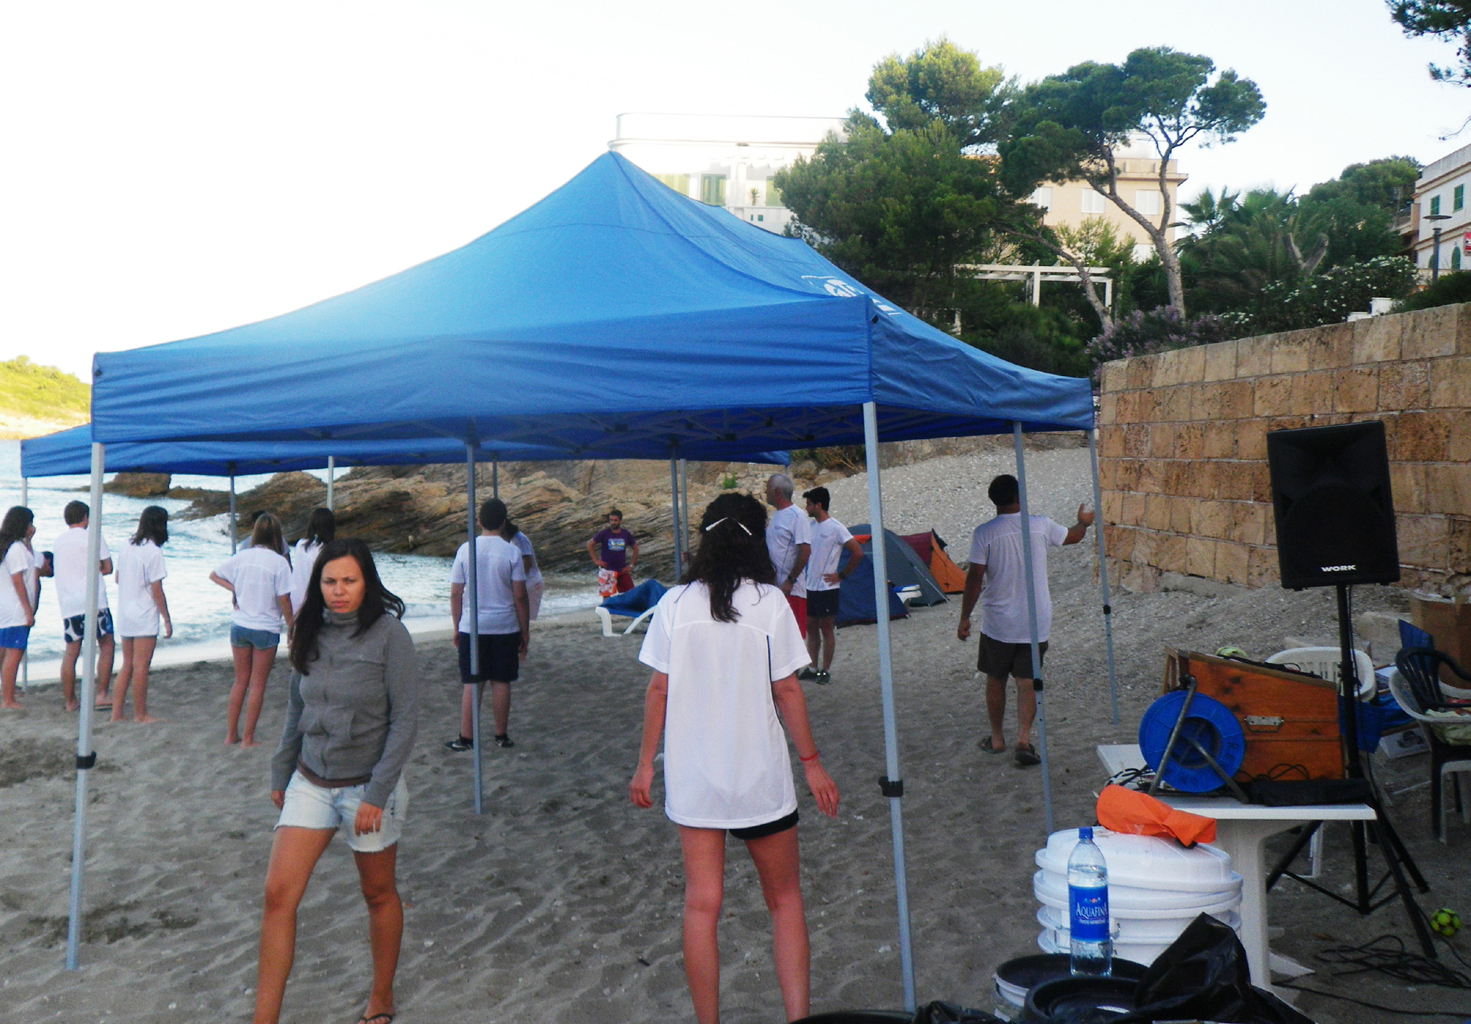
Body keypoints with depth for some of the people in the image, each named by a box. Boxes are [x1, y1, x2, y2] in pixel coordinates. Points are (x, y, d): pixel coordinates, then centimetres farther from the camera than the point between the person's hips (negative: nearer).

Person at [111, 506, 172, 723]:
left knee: (127, 665, 14)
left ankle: (116, 713, 15)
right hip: (144, 618, -8)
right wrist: (167, 620, -9)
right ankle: (140, 714, 9)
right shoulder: (153, 552, -15)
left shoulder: (126, 547, 7)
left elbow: (118, 578, 17)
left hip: (124, 614, 8)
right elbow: (156, 590, -15)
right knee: (141, 667, 1)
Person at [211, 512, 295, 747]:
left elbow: (214, 575, 11)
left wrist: (234, 589, 6)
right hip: (266, 628, -4)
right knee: (257, 685, 6)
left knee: (240, 681, 16)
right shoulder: (279, 562, -13)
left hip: (239, 626, 4)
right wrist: (291, 628, -4)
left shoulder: (241, 556, 0)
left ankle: (231, 734, 22)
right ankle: (248, 738, 10)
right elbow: (283, 600, -13)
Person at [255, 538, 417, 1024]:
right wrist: (280, 773, 14)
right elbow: (296, 711, 14)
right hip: (310, 782, 4)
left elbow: (405, 719, -15)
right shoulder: (310, 634, 2)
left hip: (368, 785, -4)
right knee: (278, 893, -4)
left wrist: (376, 795, -17)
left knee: (378, 893, 12)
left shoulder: (388, 634, -14)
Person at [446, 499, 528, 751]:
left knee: (472, 683, 7)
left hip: (472, 627, 1)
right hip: (505, 627, -1)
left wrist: (457, 628, 10)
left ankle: (466, 738, 11)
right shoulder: (512, 552, -7)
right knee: (501, 682, 8)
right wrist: (525, 631, 2)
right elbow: (520, 596, -7)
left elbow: (455, 594, 0)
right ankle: (501, 736, 15)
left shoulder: (465, 549, -3)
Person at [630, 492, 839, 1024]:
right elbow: (786, 690, -6)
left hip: (692, 775, 2)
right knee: (784, 900, 13)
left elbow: (658, 689, 0)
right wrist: (812, 762, 4)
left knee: (701, 904, 9)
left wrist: (645, 762, 10)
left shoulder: (675, 603, -2)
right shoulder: (769, 602, -8)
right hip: (760, 775, -1)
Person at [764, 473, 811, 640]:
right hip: (773, 587, 9)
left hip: (791, 589, -9)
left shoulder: (797, 516, -12)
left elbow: (805, 551, -18)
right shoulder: (776, 515, 16)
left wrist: (790, 581, -20)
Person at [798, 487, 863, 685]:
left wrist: (841, 575, -10)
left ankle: (826, 671, 6)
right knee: (811, 627, 11)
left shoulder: (835, 528, -12)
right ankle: (812, 669, 19)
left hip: (827, 588, -7)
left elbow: (857, 553, -13)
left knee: (826, 628, 0)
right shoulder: (811, 526, 10)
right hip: (810, 586, 7)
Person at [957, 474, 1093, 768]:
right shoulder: (1041, 526, -3)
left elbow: (974, 579, -11)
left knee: (995, 680, 14)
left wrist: (964, 617, -1)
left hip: (998, 622, -1)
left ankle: (997, 739, 24)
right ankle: (1024, 738, -7)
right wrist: (1084, 522, 40)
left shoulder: (983, 533, -11)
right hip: (1036, 623, 1)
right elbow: (1073, 536, 17)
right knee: (1027, 681, 7)